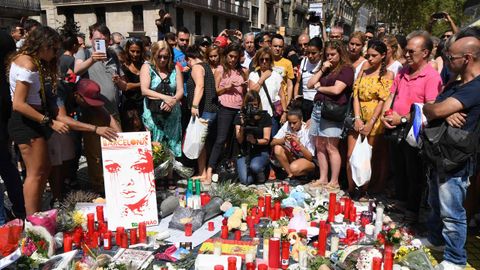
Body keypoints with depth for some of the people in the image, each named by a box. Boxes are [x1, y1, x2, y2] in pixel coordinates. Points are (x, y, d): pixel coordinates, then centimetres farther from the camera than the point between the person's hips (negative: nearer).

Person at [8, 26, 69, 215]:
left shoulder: (27, 60, 13)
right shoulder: (28, 64, -18)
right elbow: (19, 104, -24)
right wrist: (50, 122, -24)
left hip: (30, 122, 10)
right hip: (26, 122, -10)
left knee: (44, 169, 14)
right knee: (36, 173, -5)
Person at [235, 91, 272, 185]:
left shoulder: (265, 117, -6)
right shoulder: (239, 117, -1)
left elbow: (266, 140, -7)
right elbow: (239, 140, -7)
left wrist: (255, 141, -27)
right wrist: (242, 125, -23)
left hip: (261, 152, -1)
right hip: (244, 153, 2)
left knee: (255, 166, -35)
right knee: (246, 180, -19)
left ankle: (260, 172, 2)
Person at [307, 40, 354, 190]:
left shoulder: (346, 69, -1)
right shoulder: (326, 68, 22)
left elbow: (336, 89, -13)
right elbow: (309, 84, 15)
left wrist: (319, 87, 2)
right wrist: (322, 70, 5)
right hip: (318, 108, 7)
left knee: (331, 147, -7)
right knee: (319, 146, 8)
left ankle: (334, 181, 2)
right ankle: (323, 178, 17)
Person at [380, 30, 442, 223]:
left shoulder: (432, 77, -15)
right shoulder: (403, 72, 8)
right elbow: (391, 96, 13)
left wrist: (403, 119, -22)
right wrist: (385, 114, -5)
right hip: (396, 129, 7)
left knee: (414, 175, 9)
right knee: (398, 171, 20)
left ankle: (412, 211, 25)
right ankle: (400, 202, 38)